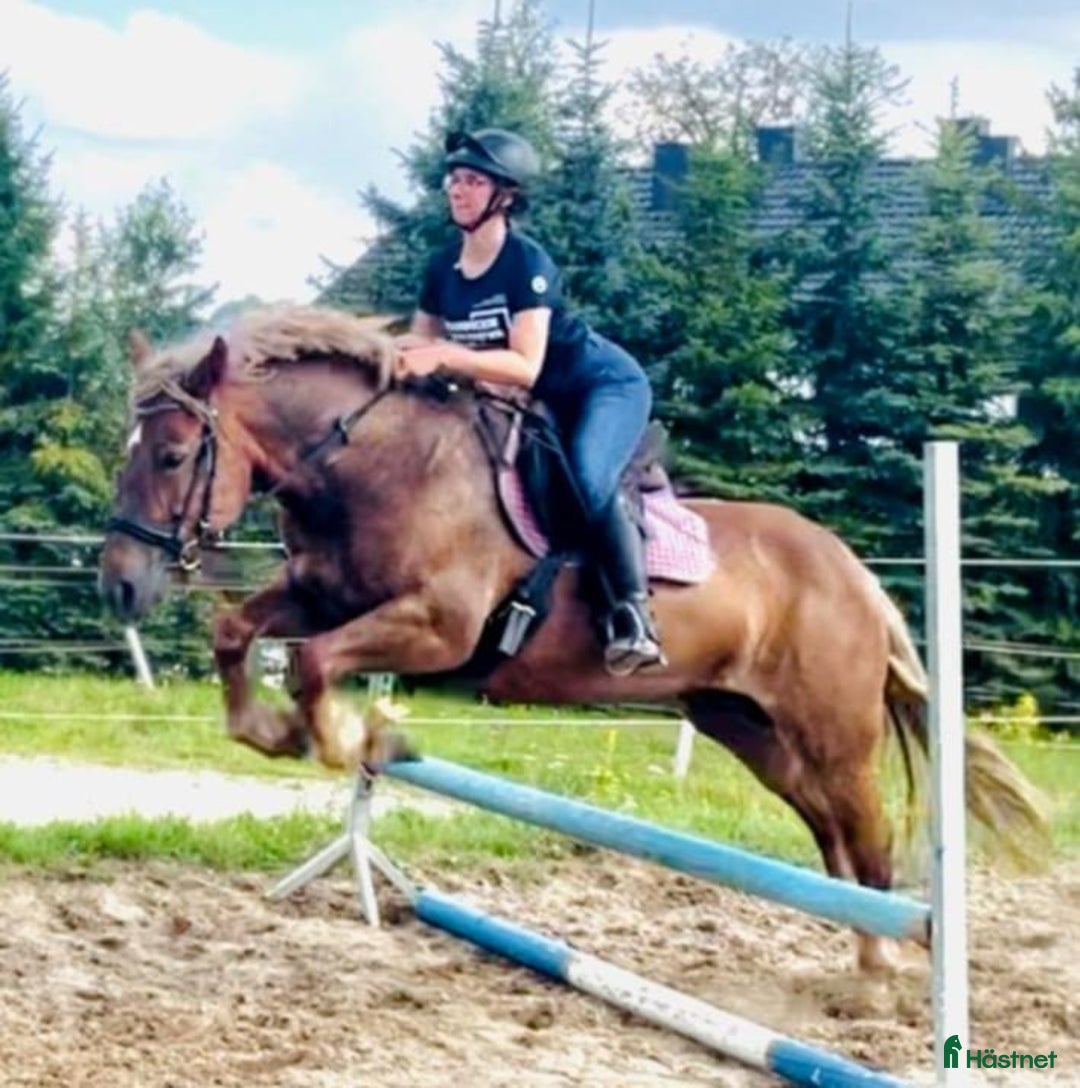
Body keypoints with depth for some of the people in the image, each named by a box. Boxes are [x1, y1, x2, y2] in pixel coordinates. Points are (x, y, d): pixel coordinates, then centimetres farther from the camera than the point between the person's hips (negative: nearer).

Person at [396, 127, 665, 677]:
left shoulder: (527, 262, -23)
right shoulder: (444, 267, -3)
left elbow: (524, 366, -31)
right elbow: (419, 343, 6)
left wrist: (445, 356, -39)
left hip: (606, 387, -8)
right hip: (545, 404, 9)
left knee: (586, 480, -32)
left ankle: (632, 614, -27)